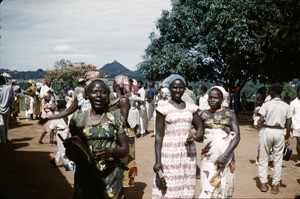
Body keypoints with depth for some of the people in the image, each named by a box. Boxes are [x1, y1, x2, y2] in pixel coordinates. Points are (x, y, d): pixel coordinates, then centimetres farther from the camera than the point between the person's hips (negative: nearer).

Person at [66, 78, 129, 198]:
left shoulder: (116, 118, -1)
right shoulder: (77, 120, 1)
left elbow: (125, 149, 1)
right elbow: (71, 154, 9)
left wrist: (110, 152, -18)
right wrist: (71, 150, -13)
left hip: (111, 178, -1)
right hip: (85, 178, 1)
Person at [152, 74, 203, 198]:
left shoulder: (191, 107, 6)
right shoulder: (163, 107, -6)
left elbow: (200, 127, 14)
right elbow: (159, 135, -6)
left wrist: (195, 137, -10)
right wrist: (157, 161, -13)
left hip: (188, 153, 4)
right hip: (169, 153, -4)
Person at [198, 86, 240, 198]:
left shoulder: (230, 114, -2)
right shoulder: (204, 114, 5)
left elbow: (237, 137, -9)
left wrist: (224, 155, -18)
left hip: (224, 154, -1)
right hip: (208, 156, 1)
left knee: (223, 186, 5)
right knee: (208, 186, -2)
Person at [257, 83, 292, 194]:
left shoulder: (266, 104, -7)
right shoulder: (286, 106, 2)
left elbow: (261, 120, -14)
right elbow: (289, 123, 0)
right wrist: (287, 137, 8)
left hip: (267, 131, -2)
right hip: (280, 133, 2)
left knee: (263, 159, 11)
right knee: (278, 160, 10)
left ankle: (263, 184, 13)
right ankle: (275, 185, 14)